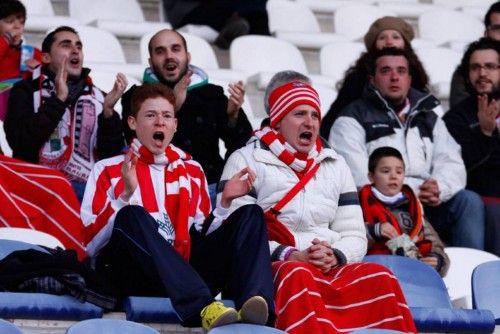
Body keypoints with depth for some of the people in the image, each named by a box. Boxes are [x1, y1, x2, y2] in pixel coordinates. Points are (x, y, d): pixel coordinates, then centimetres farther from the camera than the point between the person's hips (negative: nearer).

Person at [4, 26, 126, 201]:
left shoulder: (99, 98, 16)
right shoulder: (26, 91, 9)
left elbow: (111, 155, 6)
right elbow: (20, 142, -8)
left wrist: (108, 111, -8)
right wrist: (58, 99, -10)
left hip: (86, 187, 3)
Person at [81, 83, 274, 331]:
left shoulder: (192, 170, 25)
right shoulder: (108, 170, 13)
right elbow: (89, 244, 0)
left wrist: (225, 202, 6)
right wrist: (125, 195, -12)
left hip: (187, 271, 4)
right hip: (133, 276, -4)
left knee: (251, 215, -10)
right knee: (132, 215, -33)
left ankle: (254, 302, -42)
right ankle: (203, 308, -52)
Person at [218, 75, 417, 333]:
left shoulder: (335, 165, 22)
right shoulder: (247, 161, 8)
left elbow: (354, 236, 18)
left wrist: (335, 257, -6)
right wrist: (291, 257, -15)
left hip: (333, 270, 4)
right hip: (271, 270, -4)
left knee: (379, 278, -25)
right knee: (298, 277, -38)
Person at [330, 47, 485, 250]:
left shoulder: (429, 116, 23)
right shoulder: (352, 121, 6)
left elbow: (452, 164, 13)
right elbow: (358, 177, -8)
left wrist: (439, 188, -13)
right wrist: (414, 190, -17)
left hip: (429, 206, 5)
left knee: (469, 201, -22)